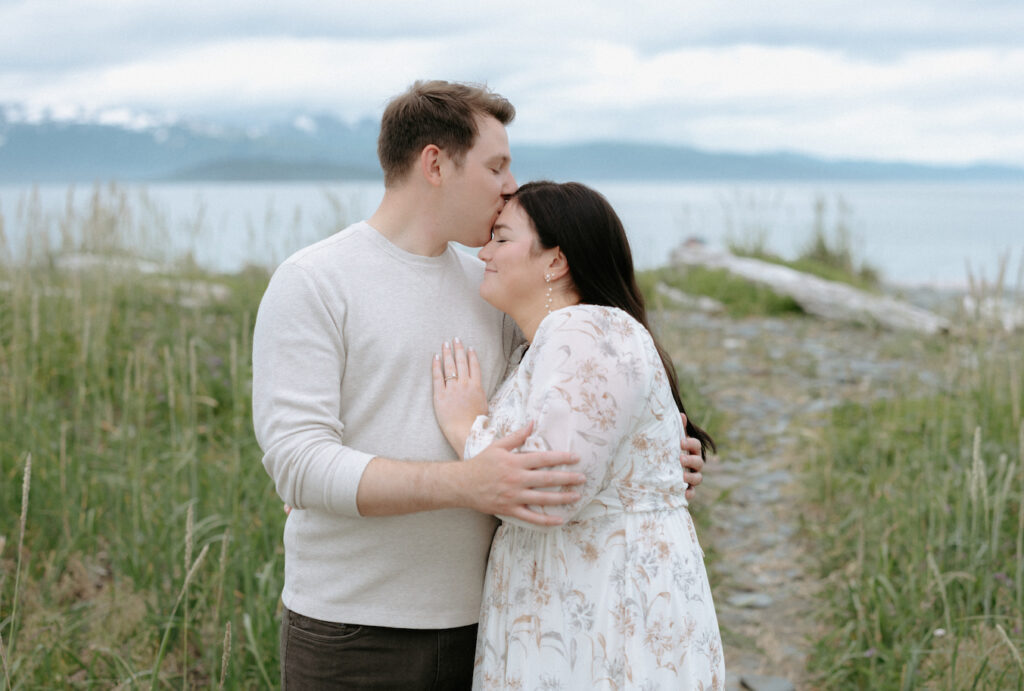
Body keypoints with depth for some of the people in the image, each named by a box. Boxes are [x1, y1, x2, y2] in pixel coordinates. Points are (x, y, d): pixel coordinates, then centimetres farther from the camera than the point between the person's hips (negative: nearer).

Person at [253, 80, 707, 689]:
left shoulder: (488, 289, 11)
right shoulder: (311, 283, -8)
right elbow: (299, 465, -18)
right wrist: (464, 484, -30)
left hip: (475, 622, 5)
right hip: (353, 635, -5)